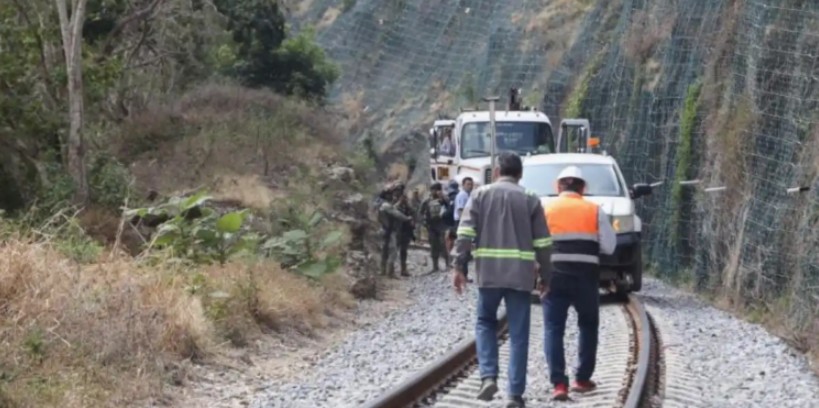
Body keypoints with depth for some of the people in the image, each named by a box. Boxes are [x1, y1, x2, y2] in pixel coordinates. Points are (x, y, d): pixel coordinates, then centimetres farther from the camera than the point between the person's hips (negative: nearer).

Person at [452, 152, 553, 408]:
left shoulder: (481, 195, 6)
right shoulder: (530, 199, 6)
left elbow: (465, 233, -4)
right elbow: (542, 243, 4)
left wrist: (458, 266, -3)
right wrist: (545, 276, 12)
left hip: (488, 271, 0)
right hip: (521, 273, 0)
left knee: (485, 323, 18)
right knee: (518, 334, 5)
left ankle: (488, 376, -1)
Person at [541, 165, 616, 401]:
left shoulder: (545, 210, 4)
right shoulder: (594, 211, 5)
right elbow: (608, 246, 1)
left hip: (555, 275, -1)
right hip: (585, 275, 1)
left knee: (553, 329, 1)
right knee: (588, 326, 19)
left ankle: (558, 383, -11)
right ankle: (582, 379, 22)